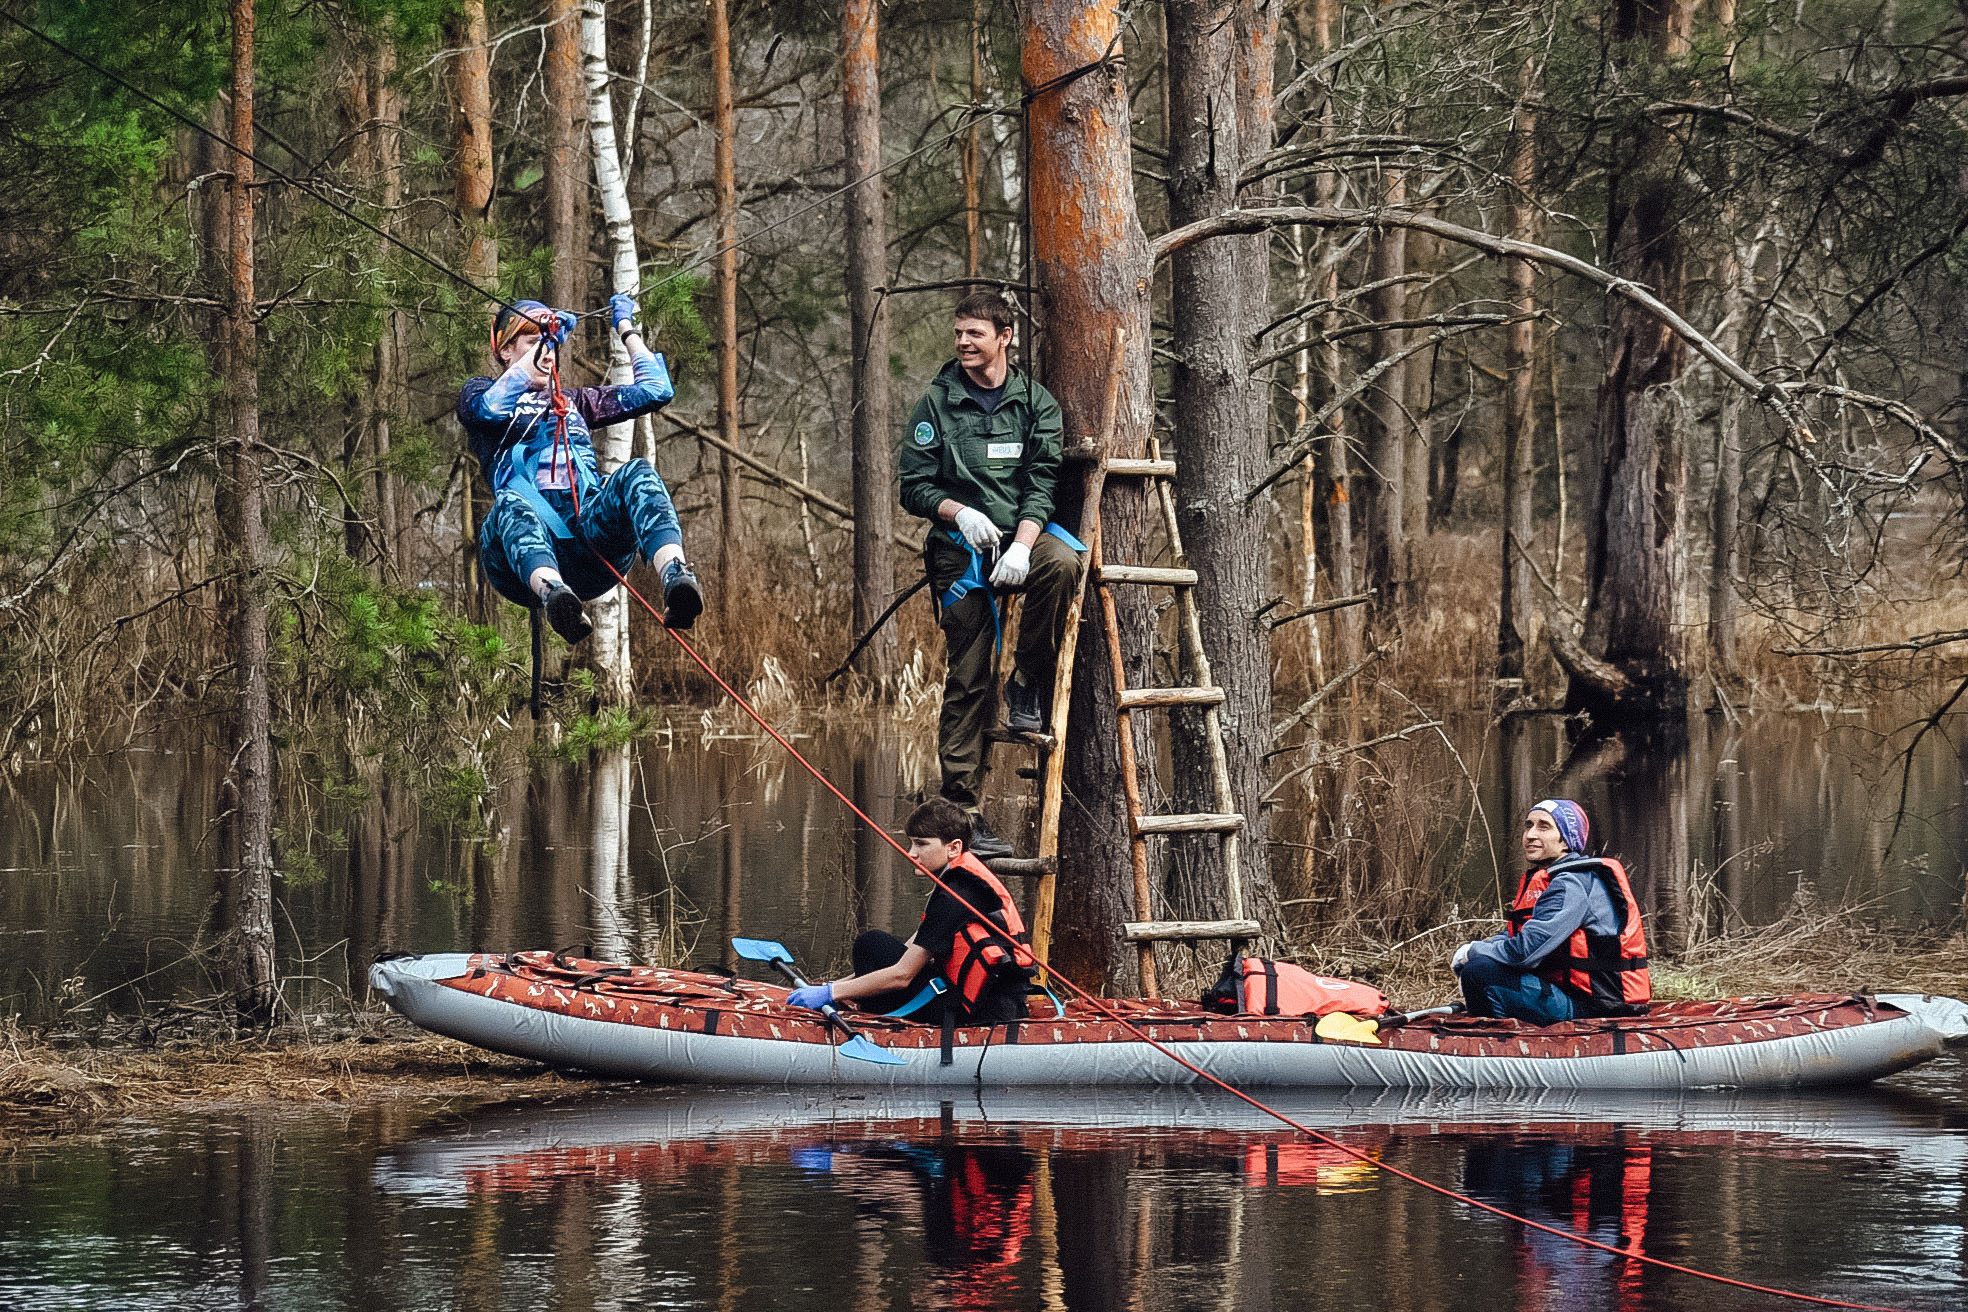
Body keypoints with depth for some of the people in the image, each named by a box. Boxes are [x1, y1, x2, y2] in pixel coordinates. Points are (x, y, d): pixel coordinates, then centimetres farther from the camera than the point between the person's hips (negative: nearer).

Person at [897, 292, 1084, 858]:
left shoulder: (1034, 402, 7)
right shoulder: (937, 404, 5)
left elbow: (1042, 481, -3)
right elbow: (913, 487, 4)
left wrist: (1022, 545, -19)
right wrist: (959, 513, -16)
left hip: (1023, 532, 1)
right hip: (960, 548, -1)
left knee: (1062, 562, -34)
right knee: (967, 678, -7)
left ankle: (1027, 688, -14)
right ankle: (961, 808, -4)